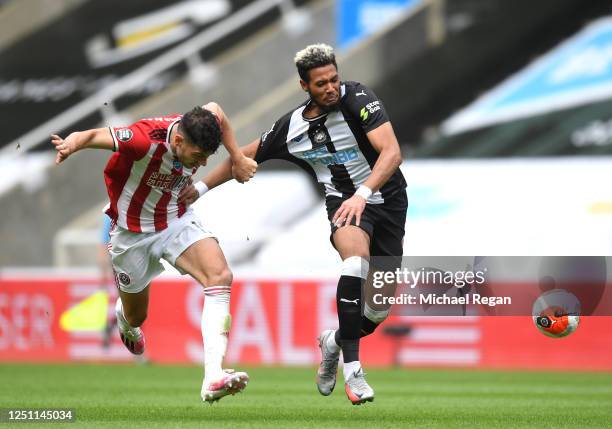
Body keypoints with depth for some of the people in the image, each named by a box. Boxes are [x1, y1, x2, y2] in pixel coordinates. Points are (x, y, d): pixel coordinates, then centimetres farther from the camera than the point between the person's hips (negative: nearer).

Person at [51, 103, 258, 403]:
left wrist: (237, 159, 8)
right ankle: (123, 317, 58)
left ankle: (213, 378, -32)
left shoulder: (197, 132, -18)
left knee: (220, 277, -24)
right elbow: (93, 135, -31)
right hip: (132, 231, -4)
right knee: (136, 316, 13)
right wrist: (71, 144, -54)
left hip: (177, 219, 4)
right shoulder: (146, 139, -36)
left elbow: (214, 110, 6)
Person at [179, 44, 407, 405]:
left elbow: (392, 152, -24)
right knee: (357, 261, -35)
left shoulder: (357, 98, -15)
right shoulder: (292, 128, -4)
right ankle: (352, 367, -32)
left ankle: (335, 342, 38)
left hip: (387, 200, 0)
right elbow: (245, 157, 12)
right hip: (344, 200, 0)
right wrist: (200, 188, 9)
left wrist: (363, 194, -38)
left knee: (380, 310, 4)